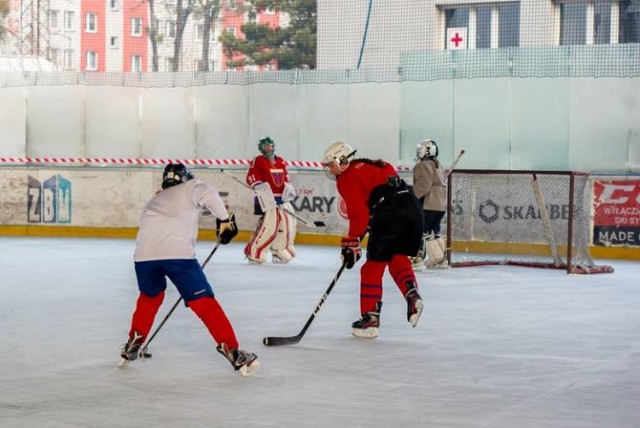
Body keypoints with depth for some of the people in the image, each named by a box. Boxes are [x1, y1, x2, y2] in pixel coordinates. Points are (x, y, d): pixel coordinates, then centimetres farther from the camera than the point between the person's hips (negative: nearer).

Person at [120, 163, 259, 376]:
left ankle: (133, 344, 35)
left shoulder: (154, 201, 36)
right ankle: (232, 351, -6)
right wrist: (224, 220, 7)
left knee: (150, 295, 32)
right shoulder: (190, 187, 19)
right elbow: (209, 194, -4)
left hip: (144, 254, 5)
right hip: (176, 253, -5)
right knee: (204, 301, 1)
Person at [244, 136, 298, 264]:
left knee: (289, 224, 7)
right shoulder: (258, 161, -3)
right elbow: (251, 178, -12)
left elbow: (285, 177, 25)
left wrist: (288, 187, 6)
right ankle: (254, 252, -11)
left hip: (281, 198, 8)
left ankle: (279, 252, 22)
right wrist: (261, 188, -24)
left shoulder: (281, 162, 18)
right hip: (266, 198, -7)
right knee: (268, 224, -19)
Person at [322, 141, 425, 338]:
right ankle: (412, 294, 2)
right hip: (413, 207, 8)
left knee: (373, 266, 2)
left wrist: (352, 244, -4)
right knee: (398, 258, 24)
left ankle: (370, 319, 3)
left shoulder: (347, 179, 4)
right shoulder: (367, 165, 28)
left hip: (390, 215, -8)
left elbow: (359, 214, -6)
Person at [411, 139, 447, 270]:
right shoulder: (437, 165, 20)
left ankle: (418, 259, -17)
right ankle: (440, 259, 22)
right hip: (440, 204, 9)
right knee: (434, 230, 19)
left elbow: (424, 185, -21)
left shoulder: (423, 165, -10)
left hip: (428, 204, -9)